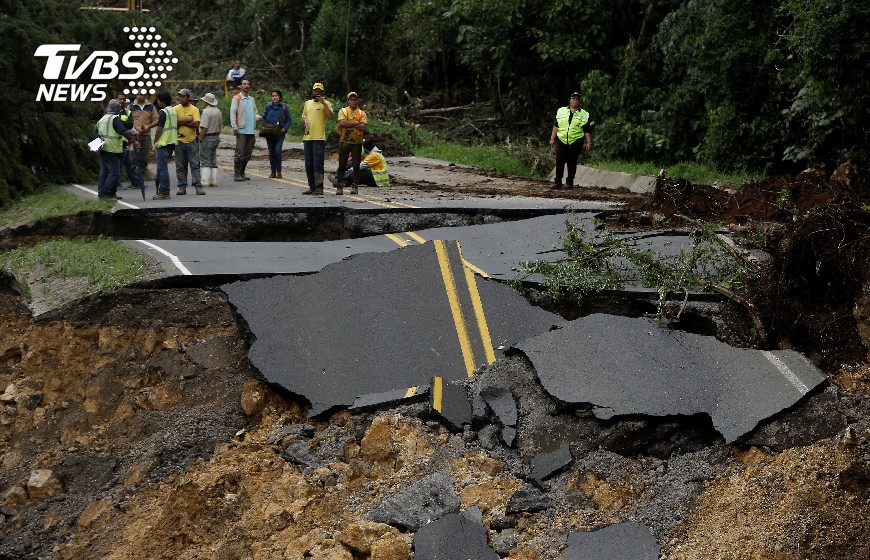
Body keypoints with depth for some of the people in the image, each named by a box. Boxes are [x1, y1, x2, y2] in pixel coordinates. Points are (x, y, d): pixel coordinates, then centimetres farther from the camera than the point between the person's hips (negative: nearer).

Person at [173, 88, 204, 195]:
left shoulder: (194, 109, 3)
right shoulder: (176, 109, 5)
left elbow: (196, 124, -10)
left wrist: (182, 122, -8)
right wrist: (188, 120, -11)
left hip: (192, 140, -1)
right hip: (179, 141, 1)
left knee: (195, 164, -2)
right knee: (180, 166, 5)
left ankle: (198, 186, -2)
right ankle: (182, 187, 11)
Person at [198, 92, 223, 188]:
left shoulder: (206, 111, -16)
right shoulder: (218, 111, 9)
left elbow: (204, 128, -21)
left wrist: (200, 138, -14)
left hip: (207, 138, -8)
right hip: (216, 137, 8)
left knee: (205, 160, -4)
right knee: (213, 160, 13)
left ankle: (205, 181, -7)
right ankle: (214, 181, 13)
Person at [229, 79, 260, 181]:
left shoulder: (252, 99, 18)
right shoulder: (237, 98, 0)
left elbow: (255, 113, 22)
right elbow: (232, 113, -6)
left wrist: (258, 117, -3)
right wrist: (234, 127, -15)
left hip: (251, 130, 6)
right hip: (241, 130, -6)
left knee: (247, 154, 9)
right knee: (240, 153, -8)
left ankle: (242, 173, 18)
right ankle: (237, 174, -4)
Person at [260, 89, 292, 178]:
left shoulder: (284, 106, 0)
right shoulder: (268, 106, 6)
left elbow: (289, 119, 3)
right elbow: (263, 118, 13)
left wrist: (284, 128, -8)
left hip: (280, 133, -3)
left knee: (277, 151, -15)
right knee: (271, 152, 5)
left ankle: (278, 171, -4)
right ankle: (273, 172, 13)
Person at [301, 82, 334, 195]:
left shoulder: (326, 104, 0)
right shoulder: (307, 103, 18)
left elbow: (330, 116, -17)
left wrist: (323, 102, -18)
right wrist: (304, 121, 6)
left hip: (319, 138, -6)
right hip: (307, 137, 6)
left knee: (318, 163, -9)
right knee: (308, 164, 9)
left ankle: (319, 187, -7)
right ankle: (312, 187, 16)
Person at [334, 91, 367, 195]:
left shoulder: (362, 113, 9)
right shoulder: (343, 111, 6)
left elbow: (364, 127, -6)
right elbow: (342, 123, -12)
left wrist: (349, 124, -9)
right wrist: (356, 122, -9)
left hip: (357, 142, 1)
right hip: (344, 141, -1)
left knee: (356, 165, 2)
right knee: (342, 165, 0)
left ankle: (355, 186, 8)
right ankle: (340, 186, 4)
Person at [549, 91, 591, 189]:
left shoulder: (584, 114, 10)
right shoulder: (561, 111, 13)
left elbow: (587, 130, 9)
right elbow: (556, 126, 13)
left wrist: (589, 142, 3)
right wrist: (552, 139, 9)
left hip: (575, 142, -1)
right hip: (561, 141, 1)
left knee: (572, 163, 1)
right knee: (559, 162, 0)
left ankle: (570, 182, 11)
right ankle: (558, 182, 6)